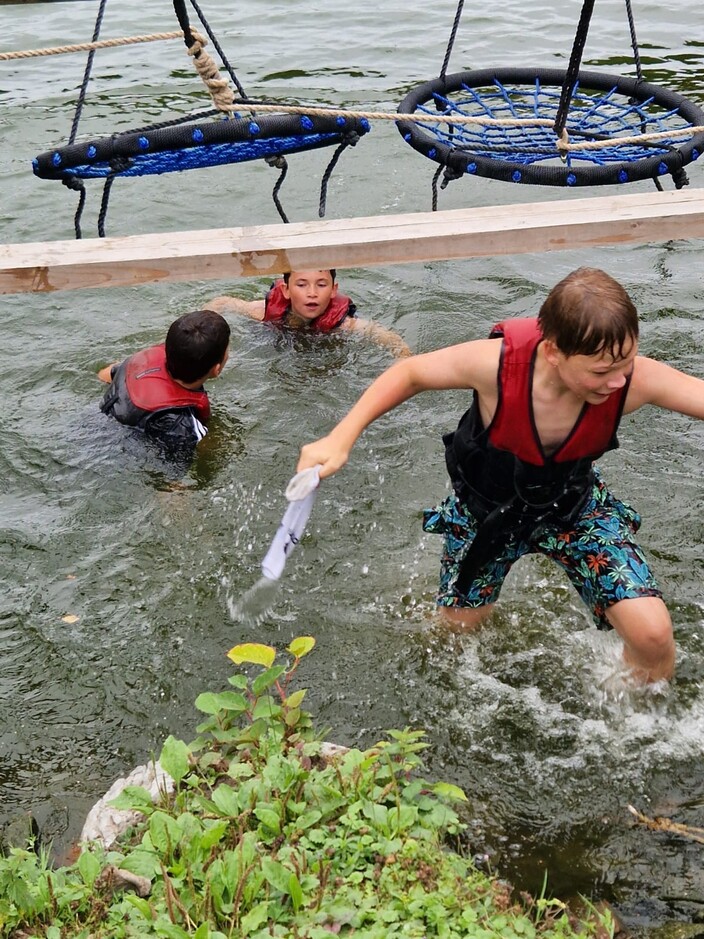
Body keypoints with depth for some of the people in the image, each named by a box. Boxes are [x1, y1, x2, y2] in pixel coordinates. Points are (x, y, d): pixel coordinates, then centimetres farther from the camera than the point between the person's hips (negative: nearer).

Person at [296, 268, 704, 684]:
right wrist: (340, 439, -23)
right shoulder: (498, 362, -36)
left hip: (574, 504, 1)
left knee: (653, 634, -14)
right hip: (487, 506, 0)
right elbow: (410, 373, -19)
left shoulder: (635, 378, -33)